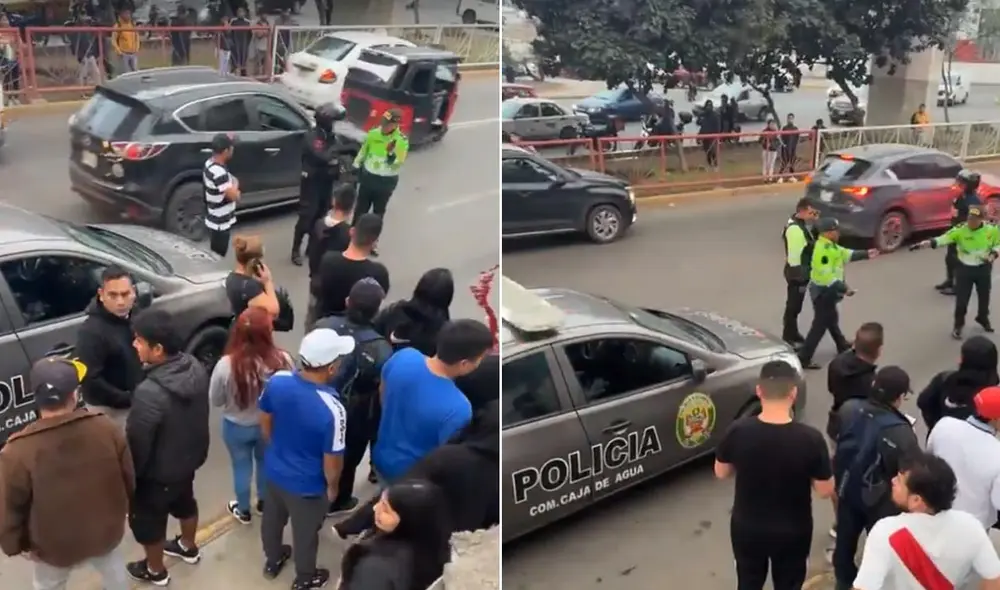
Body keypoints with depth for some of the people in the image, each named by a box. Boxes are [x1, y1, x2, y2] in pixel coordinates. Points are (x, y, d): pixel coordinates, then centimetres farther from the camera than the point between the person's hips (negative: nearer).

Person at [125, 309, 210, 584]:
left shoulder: (150, 392, -39)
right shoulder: (196, 368, -15)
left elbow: (137, 444, -26)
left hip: (158, 473, -7)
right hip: (191, 456, 7)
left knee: (147, 520, 20)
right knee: (184, 503, 32)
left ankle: (155, 570, 43)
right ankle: (188, 547, 56)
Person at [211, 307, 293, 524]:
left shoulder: (226, 365, -30)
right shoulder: (282, 360, -27)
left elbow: (215, 400, -12)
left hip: (236, 427, -1)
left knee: (242, 466, 24)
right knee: (265, 462, 28)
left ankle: (243, 510, 44)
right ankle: (263, 503, 50)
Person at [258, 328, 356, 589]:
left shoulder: (277, 381, -21)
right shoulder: (332, 409, -38)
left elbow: (265, 421, -2)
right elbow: (332, 460, -24)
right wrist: (333, 486, -3)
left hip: (274, 470, 5)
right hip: (308, 485, -5)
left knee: (273, 518, 31)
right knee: (305, 532, 23)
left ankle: (272, 561, 58)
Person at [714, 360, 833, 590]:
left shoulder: (738, 431, -20)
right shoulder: (810, 438, -25)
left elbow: (721, 472, -4)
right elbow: (825, 490, -14)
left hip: (747, 527, 2)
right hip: (792, 531, -1)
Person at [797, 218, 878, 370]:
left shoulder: (829, 245, 8)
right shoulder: (823, 250, -26)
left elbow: (845, 253, 21)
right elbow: (826, 275, -30)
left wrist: (865, 254, 18)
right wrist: (843, 288, -26)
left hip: (827, 290, 11)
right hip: (823, 291, -11)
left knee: (831, 319, 27)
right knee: (820, 324, -6)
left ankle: (842, 345, 48)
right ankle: (804, 358, -4)